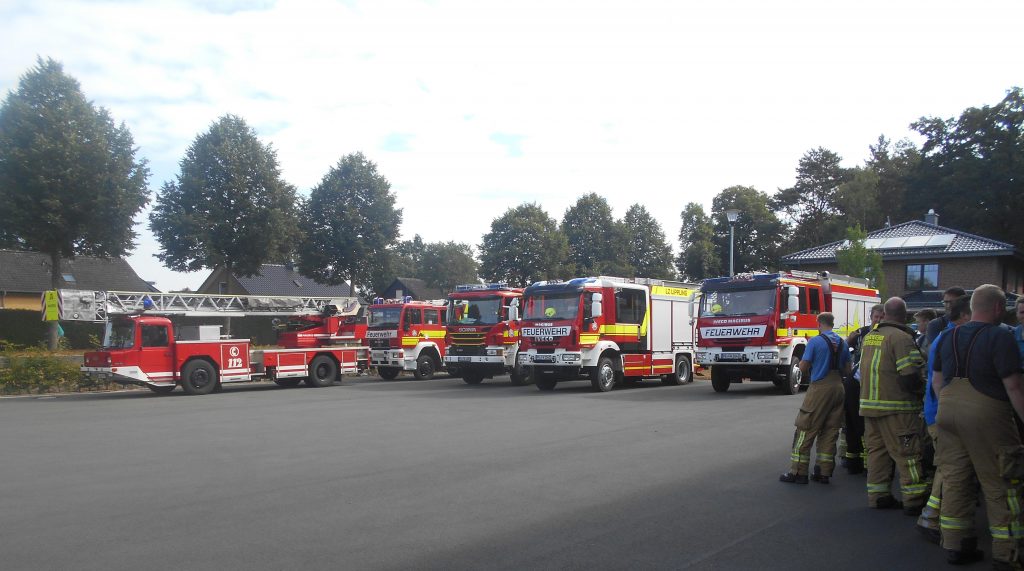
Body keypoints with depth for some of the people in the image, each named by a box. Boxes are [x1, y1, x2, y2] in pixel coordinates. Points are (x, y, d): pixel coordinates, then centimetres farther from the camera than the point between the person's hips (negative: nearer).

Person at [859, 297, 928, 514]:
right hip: (896, 407, -7)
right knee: (908, 454, 0)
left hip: (869, 404, 7)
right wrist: (921, 391, -1)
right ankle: (914, 500, 2)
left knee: (877, 449, 13)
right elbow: (909, 376, -19)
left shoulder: (869, 336, 11)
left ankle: (878, 496, 18)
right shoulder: (901, 338, -14)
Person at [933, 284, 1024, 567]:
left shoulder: (949, 337, 12)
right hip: (986, 413, -6)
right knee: (999, 484, 3)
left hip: (949, 409, 6)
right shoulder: (1000, 336, -9)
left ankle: (954, 545, 17)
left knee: (954, 479, 11)